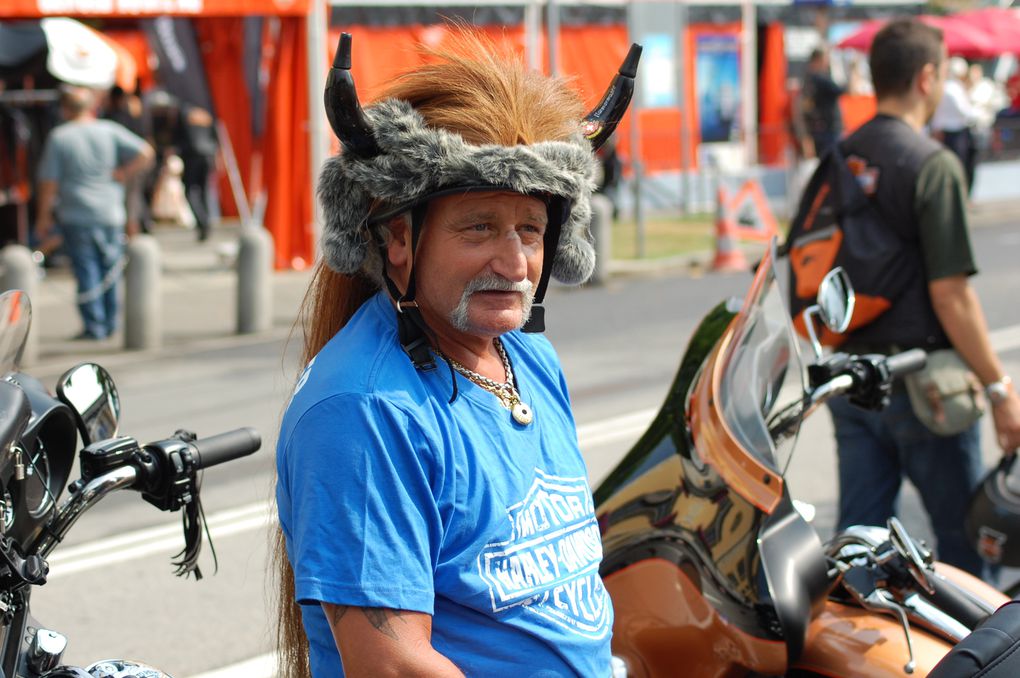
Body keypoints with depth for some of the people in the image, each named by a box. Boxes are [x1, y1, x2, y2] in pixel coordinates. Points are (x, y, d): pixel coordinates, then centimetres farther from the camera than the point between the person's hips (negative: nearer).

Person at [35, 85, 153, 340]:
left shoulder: (58, 137, -5)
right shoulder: (110, 130, 1)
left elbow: (49, 183, -4)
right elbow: (145, 153, -6)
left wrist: (43, 219, 3)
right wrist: (122, 174, 1)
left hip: (75, 215, -3)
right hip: (110, 213, 3)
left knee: (86, 272, 0)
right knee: (110, 269, 12)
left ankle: (93, 326, -2)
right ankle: (111, 324, 16)